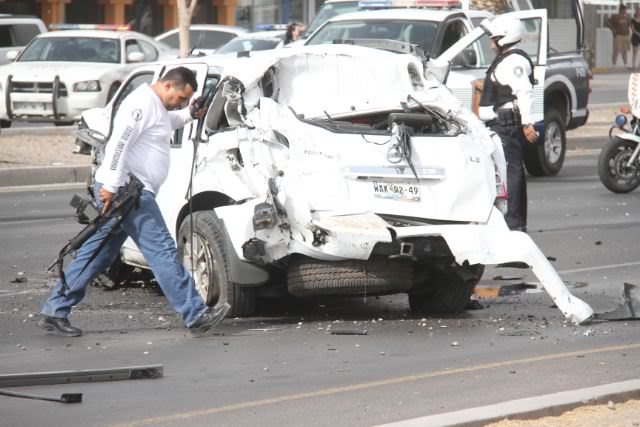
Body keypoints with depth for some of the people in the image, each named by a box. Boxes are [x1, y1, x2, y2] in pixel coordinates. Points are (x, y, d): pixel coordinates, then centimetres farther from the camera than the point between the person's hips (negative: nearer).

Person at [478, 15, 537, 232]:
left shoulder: (513, 61, -13)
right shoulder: (505, 60, 22)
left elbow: (524, 92, -23)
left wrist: (527, 123, -29)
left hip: (507, 125, -12)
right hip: (502, 124, 12)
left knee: (509, 171, -15)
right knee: (514, 171, 13)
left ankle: (512, 222, -20)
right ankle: (517, 222, 18)